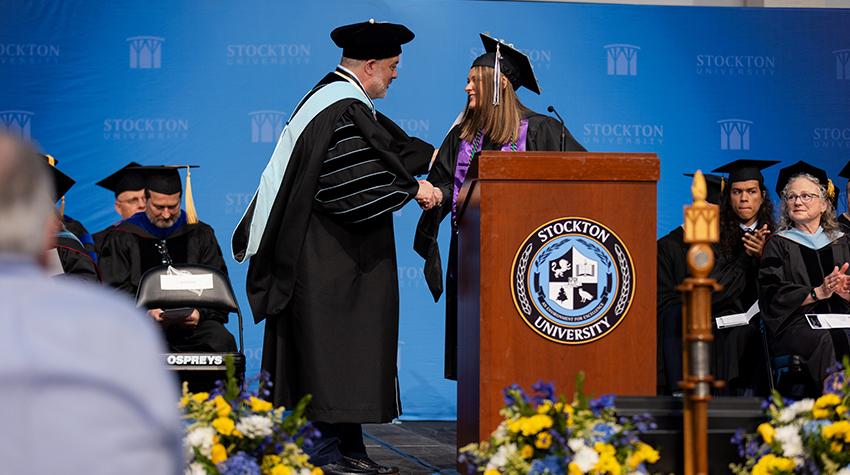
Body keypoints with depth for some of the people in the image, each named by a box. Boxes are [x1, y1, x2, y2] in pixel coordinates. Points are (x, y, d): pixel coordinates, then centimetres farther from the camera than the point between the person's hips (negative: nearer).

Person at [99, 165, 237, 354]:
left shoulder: (200, 234, 12)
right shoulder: (122, 238, 7)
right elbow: (117, 289, 0)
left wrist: (200, 313, -14)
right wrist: (146, 312, -20)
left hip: (190, 322, 2)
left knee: (222, 340, -30)